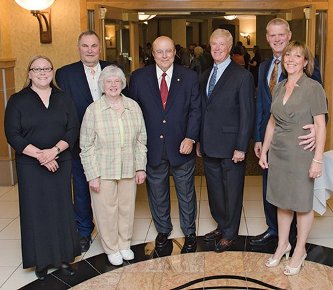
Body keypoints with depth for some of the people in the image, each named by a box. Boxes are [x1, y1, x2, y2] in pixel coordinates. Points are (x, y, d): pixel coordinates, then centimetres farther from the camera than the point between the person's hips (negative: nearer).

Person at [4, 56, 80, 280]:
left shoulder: (64, 99, 6)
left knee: (62, 209, 7)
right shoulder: (17, 101, -1)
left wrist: (54, 150, -16)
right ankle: (41, 260, 18)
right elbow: (12, 134, -7)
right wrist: (39, 154, -17)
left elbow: (73, 129, 0)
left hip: (60, 163, 2)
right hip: (30, 166, -2)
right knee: (36, 211, 4)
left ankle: (64, 257, 20)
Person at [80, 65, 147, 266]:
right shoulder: (93, 110, -7)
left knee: (127, 208, 13)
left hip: (129, 170, 3)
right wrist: (92, 175, -9)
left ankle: (125, 244, 33)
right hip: (103, 172, -2)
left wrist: (141, 167, 4)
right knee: (107, 210, 7)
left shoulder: (133, 107, 1)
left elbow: (141, 140, 7)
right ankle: (111, 249, 26)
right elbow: (87, 146, -6)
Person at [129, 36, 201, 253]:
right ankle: (163, 230, 36)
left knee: (186, 193, 12)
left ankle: (190, 233, 31)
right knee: (157, 193, 15)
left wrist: (191, 138, -14)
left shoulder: (190, 77, -1)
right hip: (152, 148, 1)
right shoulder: (139, 78, -1)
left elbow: (195, 109, -2)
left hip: (181, 146, 0)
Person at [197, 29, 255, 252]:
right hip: (210, 146, 6)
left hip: (231, 147, -6)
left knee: (232, 191, 8)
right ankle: (221, 226, 36)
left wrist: (241, 148, -15)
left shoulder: (243, 76, -10)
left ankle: (230, 233, 25)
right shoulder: (206, 75, 11)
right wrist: (199, 141, 12)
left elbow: (247, 115, -12)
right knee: (214, 190, 17)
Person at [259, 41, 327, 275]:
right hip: (278, 153, 5)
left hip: (301, 155, -5)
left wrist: (318, 159, -16)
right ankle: (283, 245, 31)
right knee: (282, 201, 15)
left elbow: (320, 126, -12)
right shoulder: (279, 88, 7)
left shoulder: (313, 88, -11)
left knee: (302, 203, 8)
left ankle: (300, 251, 24)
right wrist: (264, 150, 13)